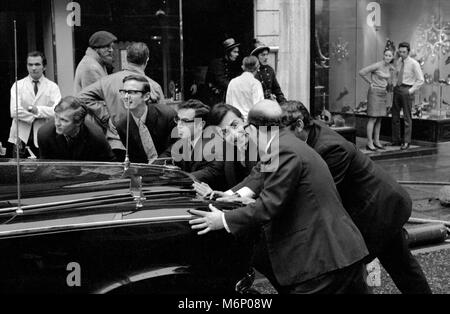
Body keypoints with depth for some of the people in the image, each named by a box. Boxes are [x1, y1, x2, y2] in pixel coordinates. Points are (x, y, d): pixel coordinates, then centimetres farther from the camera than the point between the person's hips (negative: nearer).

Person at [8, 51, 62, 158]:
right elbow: (14, 112, -7)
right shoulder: (18, 86, 7)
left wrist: (38, 110, -20)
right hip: (21, 137, 1)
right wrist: (35, 117, -13)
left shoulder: (52, 87, 5)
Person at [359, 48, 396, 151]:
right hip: (374, 92, -7)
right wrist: (370, 82, -8)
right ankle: (369, 143, -6)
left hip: (383, 93, 7)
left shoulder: (390, 67, 8)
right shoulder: (377, 65, -14)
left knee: (379, 119, 9)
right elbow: (361, 72, -17)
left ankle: (376, 141, 16)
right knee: (373, 118, -8)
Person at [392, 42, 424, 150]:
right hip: (397, 89, 7)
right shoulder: (399, 61, 9)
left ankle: (406, 142, 3)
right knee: (395, 116, 9)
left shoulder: (414, 64, -10)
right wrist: (395, 86, 11)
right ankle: (396, 140, 17)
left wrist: (410, 91, -12)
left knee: (407, 117, -2)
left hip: (407, 90, -7)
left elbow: (420, 80, -8)